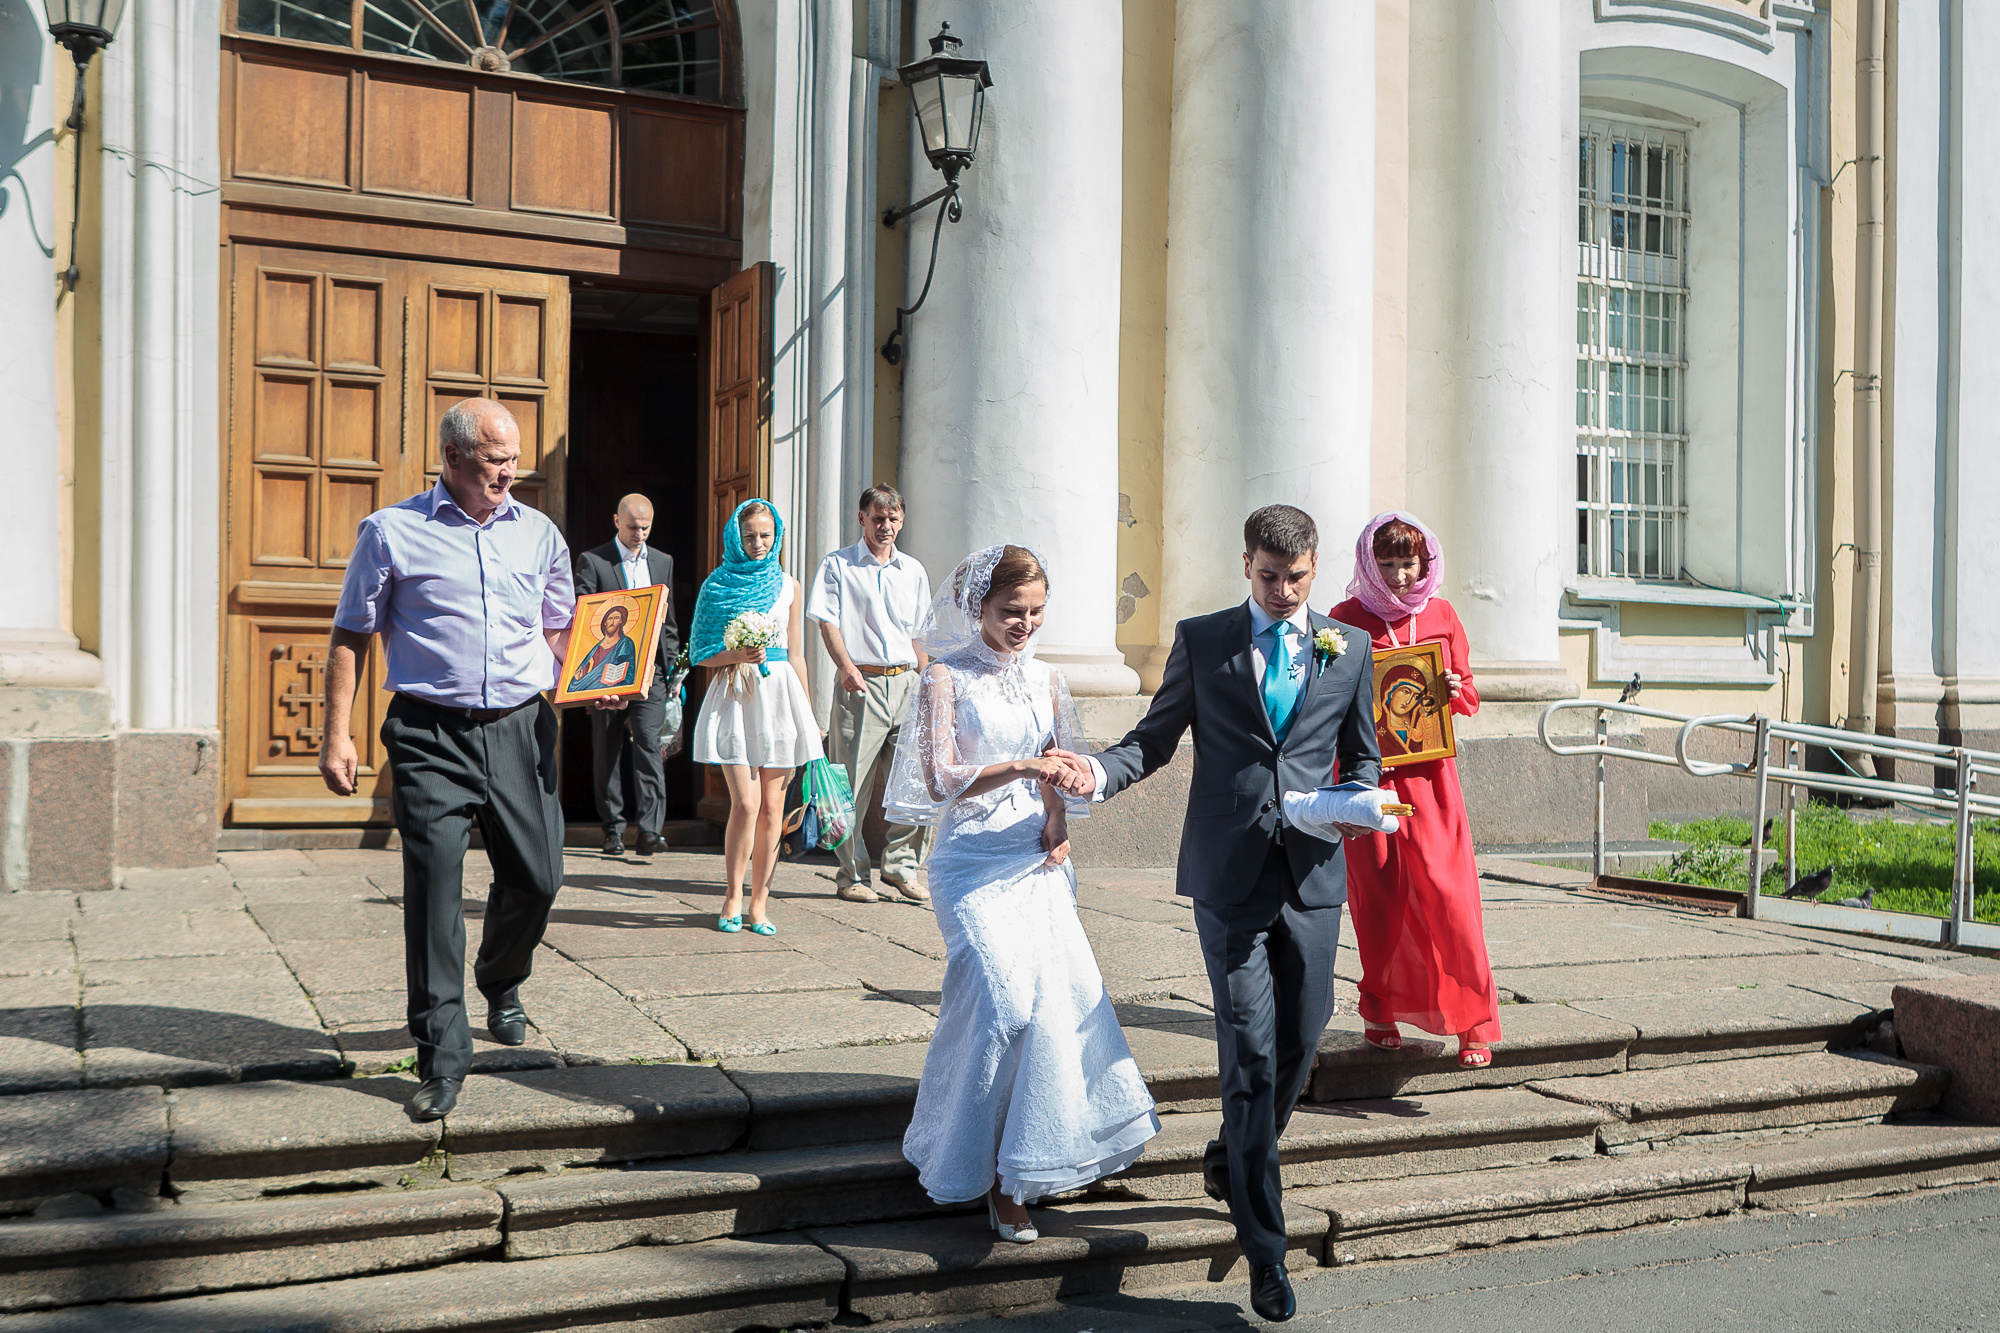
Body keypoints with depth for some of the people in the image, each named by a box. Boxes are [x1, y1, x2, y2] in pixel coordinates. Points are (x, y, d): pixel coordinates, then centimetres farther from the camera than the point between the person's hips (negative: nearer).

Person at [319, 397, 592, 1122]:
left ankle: (502, 982, 37)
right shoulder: (392, 532, 3)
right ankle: (442, 1055, 3)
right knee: (433, 886, -6)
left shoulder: (538, 534, 13)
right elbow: (351, 636, 4)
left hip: (521, 729, 3)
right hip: (431, 735, -3)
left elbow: (560, 629, 18)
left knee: (536, 877, 4)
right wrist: (337, 734, -3)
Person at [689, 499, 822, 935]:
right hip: (734, 697, -2)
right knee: (746, 802, -11)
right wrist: (738, 654, -14)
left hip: (779, 693, 2)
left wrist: (809, 712, 14)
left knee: (772, 805, 2)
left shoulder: (787, 585, 12)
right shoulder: (716, 584, 5)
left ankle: (758, 902, 12)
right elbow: (700, 653, 4)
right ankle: (732, 898, 4)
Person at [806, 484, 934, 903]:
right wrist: (847, 667, -19)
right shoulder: (837, 565, 4)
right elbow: (828, 623, -4)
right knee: (853, 782, -2)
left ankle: (900, 865, 12)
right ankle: (852, 875, 9)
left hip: (906, 682, 4)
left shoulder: (913, 570, 17)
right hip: (861, 684, -4)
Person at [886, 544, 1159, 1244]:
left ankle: (1034, 1159, 11)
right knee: (1006, 999, -16)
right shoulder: (947, 678, -1)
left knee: (1058, 996, -7)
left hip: (1040, 861, 5)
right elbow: (941, 780, -10)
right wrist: (1019, 769, -23)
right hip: (976, 863, -5)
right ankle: (997, 1179, 0)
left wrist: (1059, 823, 0)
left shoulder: (1046, 679, 14)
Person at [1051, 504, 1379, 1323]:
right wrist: (1099, 772, -13)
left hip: (1312, 873, 3)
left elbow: (1362, 759, 16)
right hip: (1229, 874, -2)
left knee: (1299, 1044, 8)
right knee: (1250, 1054, -4)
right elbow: (1156, 737, 7)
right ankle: (1264, 1249, 5)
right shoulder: (1201, 640, 5)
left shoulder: (1349, 649, 10)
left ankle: (1231, 1158, 38)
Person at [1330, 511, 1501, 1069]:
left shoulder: (1441, 616, 8)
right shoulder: (1345, 619, 1)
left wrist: (1454, 689, -8)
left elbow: (1469, 696, 14)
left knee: (1448, 891, -4)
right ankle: (1381, 1011, 17)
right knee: (1378, 894, 0)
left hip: (1428, 771, 2)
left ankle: (1473, 1022, 6)